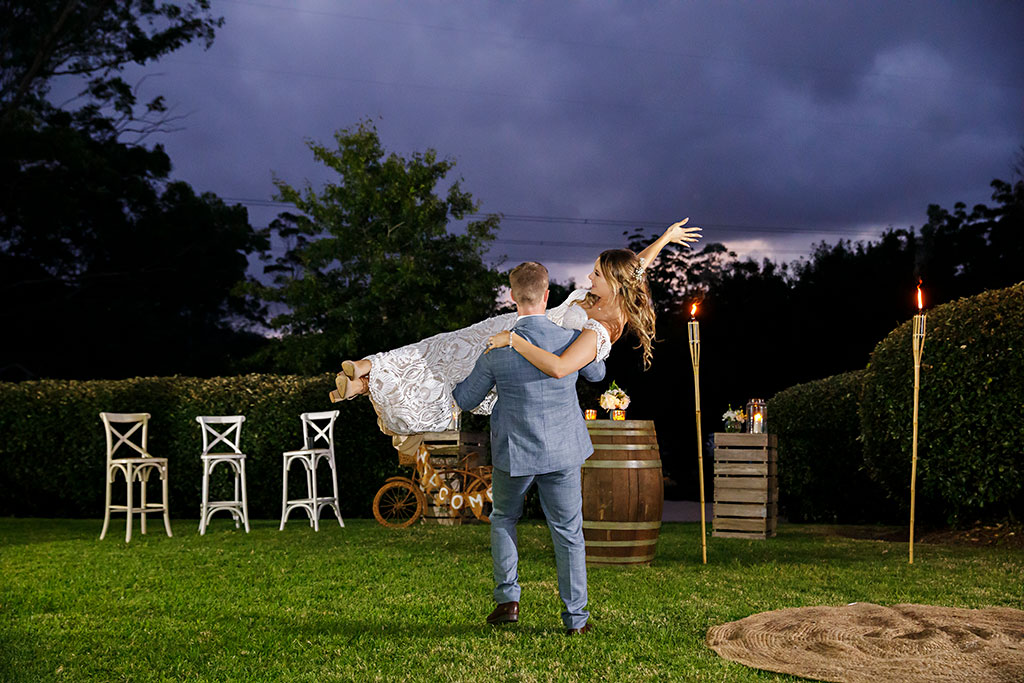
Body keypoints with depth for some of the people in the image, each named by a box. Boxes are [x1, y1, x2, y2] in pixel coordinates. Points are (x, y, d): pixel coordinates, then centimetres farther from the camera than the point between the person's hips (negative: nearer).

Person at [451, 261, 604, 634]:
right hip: (563, 452, 0)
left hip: (513, 453, 0)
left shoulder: (497, 351, -13)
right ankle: (576, 617, 15)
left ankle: (507, 597, 16)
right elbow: (597, 373, 11)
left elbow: (465, 400, -1)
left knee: (503, 519, 24)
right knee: (568, 533, 11)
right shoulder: (571, 340, -12)